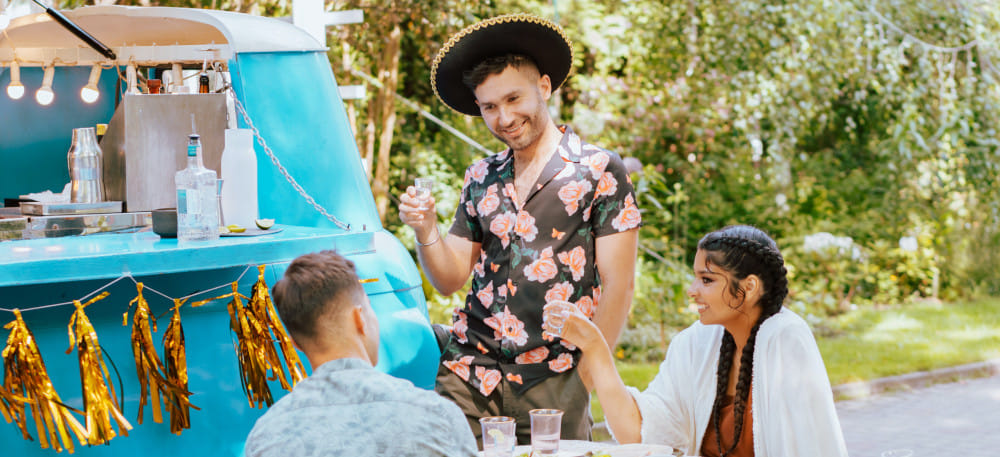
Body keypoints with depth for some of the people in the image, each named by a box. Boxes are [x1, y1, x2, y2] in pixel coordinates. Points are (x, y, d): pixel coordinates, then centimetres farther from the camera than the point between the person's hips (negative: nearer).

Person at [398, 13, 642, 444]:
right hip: (469, 367, 4)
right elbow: (450, 279, 13)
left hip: (552, 378, -3)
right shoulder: (482, 178, 13)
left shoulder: (599, 171, -2)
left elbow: (618, 283, -4)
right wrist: (425, 231, -5)